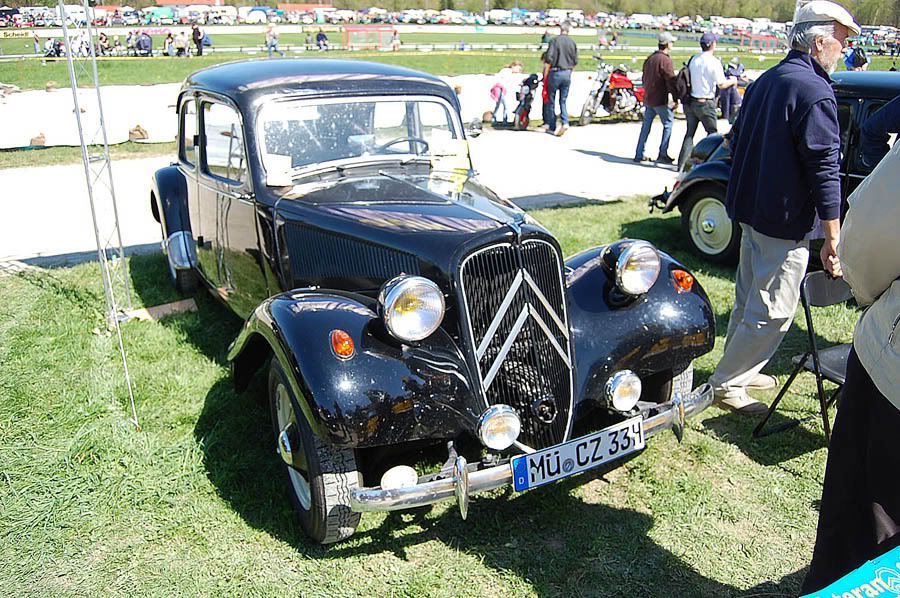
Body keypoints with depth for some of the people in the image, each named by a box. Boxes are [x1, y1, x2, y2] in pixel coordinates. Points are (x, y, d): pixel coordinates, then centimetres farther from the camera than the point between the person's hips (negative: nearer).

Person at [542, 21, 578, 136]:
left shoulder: (555, 41, -9)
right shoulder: (572, 43, 5)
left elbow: (549, 59, -13)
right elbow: (575, 61, 9)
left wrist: (545, 74, -5)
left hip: (556, 72, -4)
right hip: (567, 74, 4)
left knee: (551, 101, 6)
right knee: (563, 101, 11)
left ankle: (552, 127, 9)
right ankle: (565, 122, -9)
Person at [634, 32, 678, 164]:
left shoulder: (650, 59, 11)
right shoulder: (665, 60, -15)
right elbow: (671, 80, -16)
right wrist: (674, 98, -12)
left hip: (648, 98, 8)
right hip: (661, 100, -8)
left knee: (646, 126, 13)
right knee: (668, 124, 2)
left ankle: (639, 154, 14)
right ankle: (662, 155, -1)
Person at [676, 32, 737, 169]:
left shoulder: (693, 59, 4)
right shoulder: (714, 62, -12)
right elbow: (722, 84, -13)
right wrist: (733, 81, 6)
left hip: (691, 101, 5)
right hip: (706, 103, -5)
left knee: (690, 133, 11)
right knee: (712, 132, 8)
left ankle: (682, 163, 8)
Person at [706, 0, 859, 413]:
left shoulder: (765, 81, 11)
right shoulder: (814, 90, -17)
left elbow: (736, 142, 20)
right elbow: (825, 168, -20)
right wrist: (833, 238, -18)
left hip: (750, 211, 10)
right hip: (784, 222, -9)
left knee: (749, 300, 20)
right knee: (772, 313, 1)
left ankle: (739, 370, 34)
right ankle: (726, 384, 10)